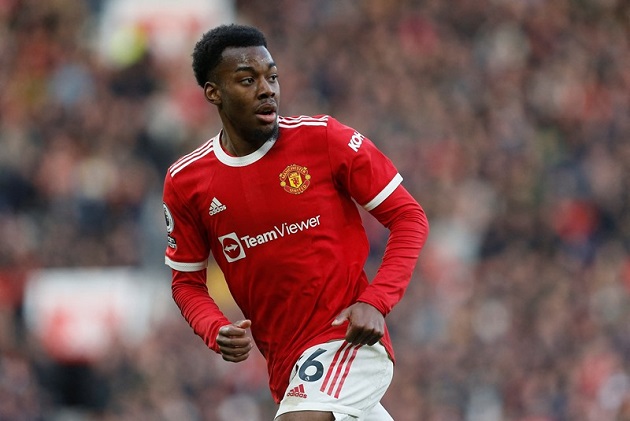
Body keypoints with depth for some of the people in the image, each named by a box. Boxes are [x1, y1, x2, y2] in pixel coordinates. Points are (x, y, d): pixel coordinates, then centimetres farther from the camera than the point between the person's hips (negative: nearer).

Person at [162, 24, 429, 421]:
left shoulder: (324, 138, -8)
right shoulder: (185, 182, 1)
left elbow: (409, 216, -3)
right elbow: (187, 280, 12)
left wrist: (376, 302, -17)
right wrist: (217, 331, -9)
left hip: (349, 337, -5)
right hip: (286, 364, 5)